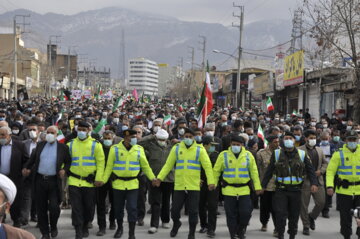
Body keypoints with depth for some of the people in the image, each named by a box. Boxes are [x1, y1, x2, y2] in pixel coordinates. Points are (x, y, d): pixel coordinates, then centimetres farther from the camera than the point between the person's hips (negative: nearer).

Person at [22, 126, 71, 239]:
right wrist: (27, 168, -4)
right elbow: (32, 159, 12)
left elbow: (68, 162, 7)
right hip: (40, 180, 3)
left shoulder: (63, 147, 1)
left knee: (54, 207, -8)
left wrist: (64, 169, -10)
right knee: (41, 208, 6)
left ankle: (53, 227, 21)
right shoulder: (40, 145, 10)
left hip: (54, 181, -3)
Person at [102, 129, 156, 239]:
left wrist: (152, 178, 1)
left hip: (133, 184, 0)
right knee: (118, 208, 13)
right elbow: (109, 167, -1)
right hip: (118, 184, 0)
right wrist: (103, 180, -8)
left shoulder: (139, 149, 1)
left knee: (132, 208, -5)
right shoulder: (115, 149, -4)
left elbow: (145, 166, 7)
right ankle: (119, 228, 35)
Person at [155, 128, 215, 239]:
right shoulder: (176, 148, 4)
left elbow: (207, 166, -5)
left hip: (194, 187, -1)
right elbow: (168, 165, 5)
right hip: (179, 186, 1)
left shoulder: (199, 149, 0)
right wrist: (159, 178, -5)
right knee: (175, 209, 5)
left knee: (193, 211, 3)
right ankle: (176, 224, 38)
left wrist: (211, 182, -15)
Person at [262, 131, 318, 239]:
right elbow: (269, 171, 7)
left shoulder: (302, 154, 4)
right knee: (280, 214, -10)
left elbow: (310, 170, 6)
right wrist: (262, 185, 5)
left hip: (296, 190, 1)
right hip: (281, 190, -1)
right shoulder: (277, 154, 3)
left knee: (294, 215, 9)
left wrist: (314, 183, -9)